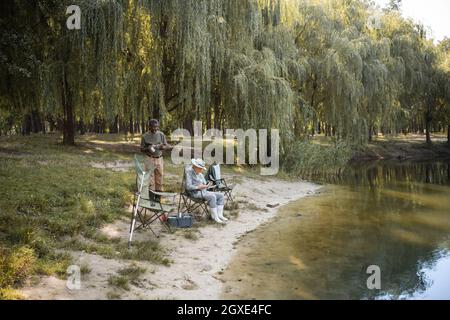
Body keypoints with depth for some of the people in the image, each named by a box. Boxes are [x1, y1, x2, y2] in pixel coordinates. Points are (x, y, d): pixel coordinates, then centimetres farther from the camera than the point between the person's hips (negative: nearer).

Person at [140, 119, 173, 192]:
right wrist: (148, 149, -17)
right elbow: (142, 149, 3)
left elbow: (166, 146, 4)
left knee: (160, 176, 6)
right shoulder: (145, 136, -2)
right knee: (150, 178, -2)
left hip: (159, 159, 2)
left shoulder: (161, 135, 2)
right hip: (149, 159, -2)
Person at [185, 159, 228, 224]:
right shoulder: (189, 172, -10)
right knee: (212, 197, -31)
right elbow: (188, 187, -18)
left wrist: (207, 185, -4)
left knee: (220, 195, -7)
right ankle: (215, 217, -25)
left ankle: (220, 215, -13)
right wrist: (199, 187, -25)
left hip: (203, 191, 9)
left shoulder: (200, 174, 16)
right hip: (195, 193, -9)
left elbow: (204, 183, 19)